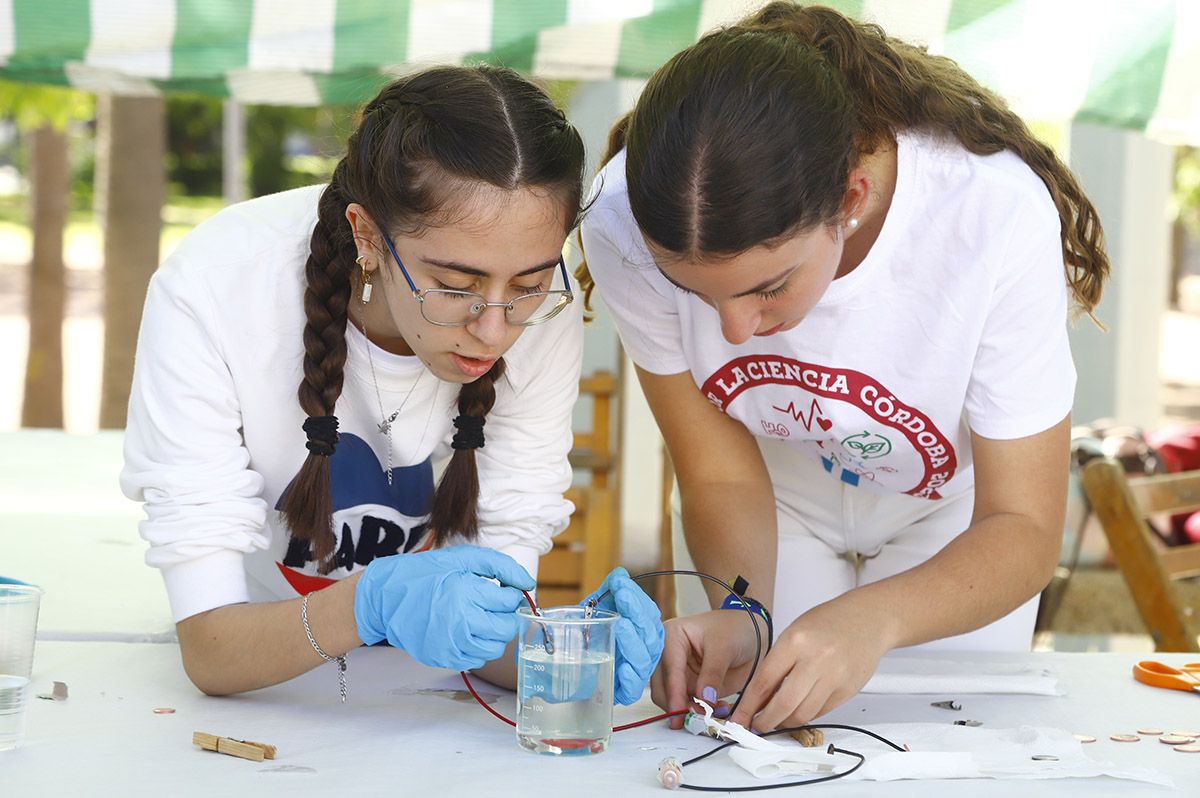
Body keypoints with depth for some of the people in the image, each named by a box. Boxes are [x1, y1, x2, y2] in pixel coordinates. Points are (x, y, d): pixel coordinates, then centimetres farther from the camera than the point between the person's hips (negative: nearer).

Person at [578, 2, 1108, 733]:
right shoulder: (627, 222, -35)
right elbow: (720, 474, -21)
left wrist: (873, 618, -52)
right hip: (779, 500, 1)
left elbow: (1023, 528, -32)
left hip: (952, 504, -1)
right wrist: (740, 610, -42)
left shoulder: (997, 215, -41)